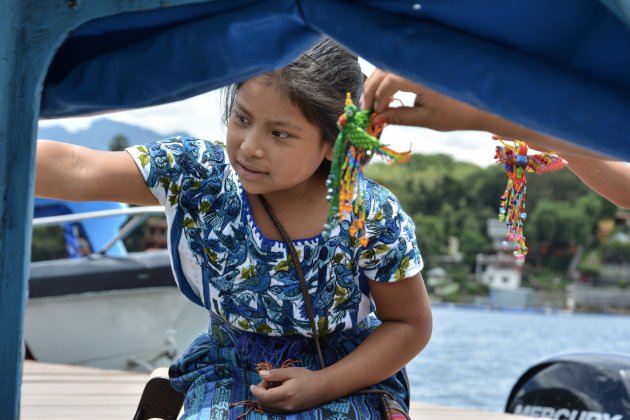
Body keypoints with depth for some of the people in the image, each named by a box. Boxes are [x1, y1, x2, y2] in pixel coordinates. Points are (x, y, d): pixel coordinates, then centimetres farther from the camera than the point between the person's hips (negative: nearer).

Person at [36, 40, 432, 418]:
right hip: (228, 371, 2)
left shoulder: (374, 219, -20)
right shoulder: (198, 173, -17)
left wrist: (324, 385, -17)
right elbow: (76, 171, -25)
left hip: (344, 376, -1)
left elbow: (411, 325, -7)